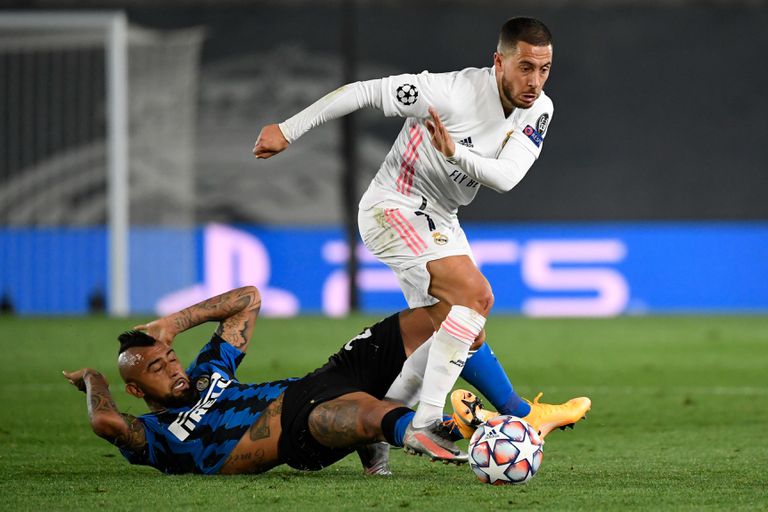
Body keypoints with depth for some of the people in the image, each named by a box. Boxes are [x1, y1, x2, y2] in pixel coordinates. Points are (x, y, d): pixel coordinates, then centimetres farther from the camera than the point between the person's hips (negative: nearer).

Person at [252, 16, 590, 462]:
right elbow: (363, 92, -20)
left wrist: (455, 152, -37)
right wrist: (287, 131, -16)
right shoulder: (452, 92, -26)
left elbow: (506, 177, -18)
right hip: (394, 208, -9)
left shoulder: (539, 111, -6)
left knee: (464, 335, 11)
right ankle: (424, 424, -25)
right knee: (476, 295, -25)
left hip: (438, 222, 9)